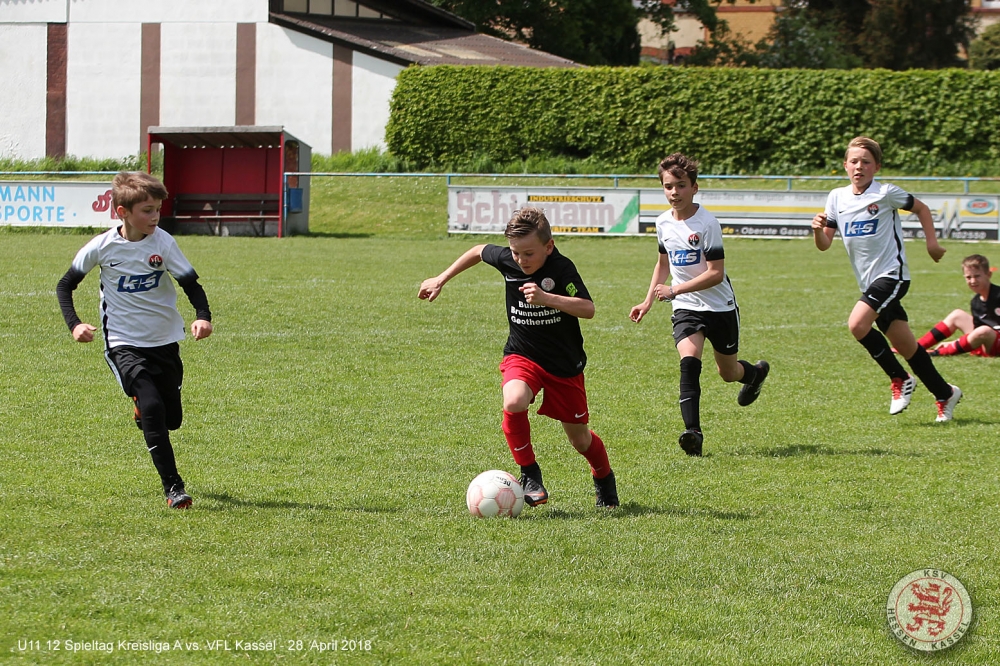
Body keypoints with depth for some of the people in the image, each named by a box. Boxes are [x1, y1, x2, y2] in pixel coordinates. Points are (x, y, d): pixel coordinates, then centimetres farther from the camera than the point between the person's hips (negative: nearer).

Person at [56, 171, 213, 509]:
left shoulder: (162, 242, -9)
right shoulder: (102, 247, -10)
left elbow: (191, 284, -7)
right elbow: (65, 285, 3)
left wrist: (203, 316, -26)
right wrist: (74, 324, -11)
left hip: (165, 341, 2)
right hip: (124, 344, -2)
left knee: (171, 418, 8)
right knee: (152, 409, -21)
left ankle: (142, 407, 46)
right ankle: (173, 487, -17)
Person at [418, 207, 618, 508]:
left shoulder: (561, 268, -21)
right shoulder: (506, 260, -9)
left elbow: (588, 309, -32)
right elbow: (478, 251, 13)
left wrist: (545, 298, -43)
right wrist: (441, 279, 16)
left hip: (565, 364, -2)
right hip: (522, 356, 2)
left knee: (579, 438, 10)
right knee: (514, 403, -32)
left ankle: (604, 480, 43)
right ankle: (529, 474, -13)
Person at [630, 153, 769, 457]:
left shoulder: (706, 223, -18)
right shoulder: (663, 223, 1)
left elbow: (715, 273, -21)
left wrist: (674, 290, -26)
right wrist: (648, 301, 15)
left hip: (720, 306, -3)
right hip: (686, 308, 3)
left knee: (727, 372, 13)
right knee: (689, 361, -23)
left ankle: (755, 373, 51)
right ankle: (692, 431, -30)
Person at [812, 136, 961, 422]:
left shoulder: (886, 193, -9)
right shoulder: (837, 197, 5)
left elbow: (921, 208, 7)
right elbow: (824, 245, 5)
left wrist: (932, 242, 0)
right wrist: (818, 229, -16)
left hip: (892, 273, -6)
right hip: (869, 281, 6)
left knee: (858, 324, -24)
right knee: (905, 346, 7)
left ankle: (900, 379, -8)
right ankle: (945, 394, 22)